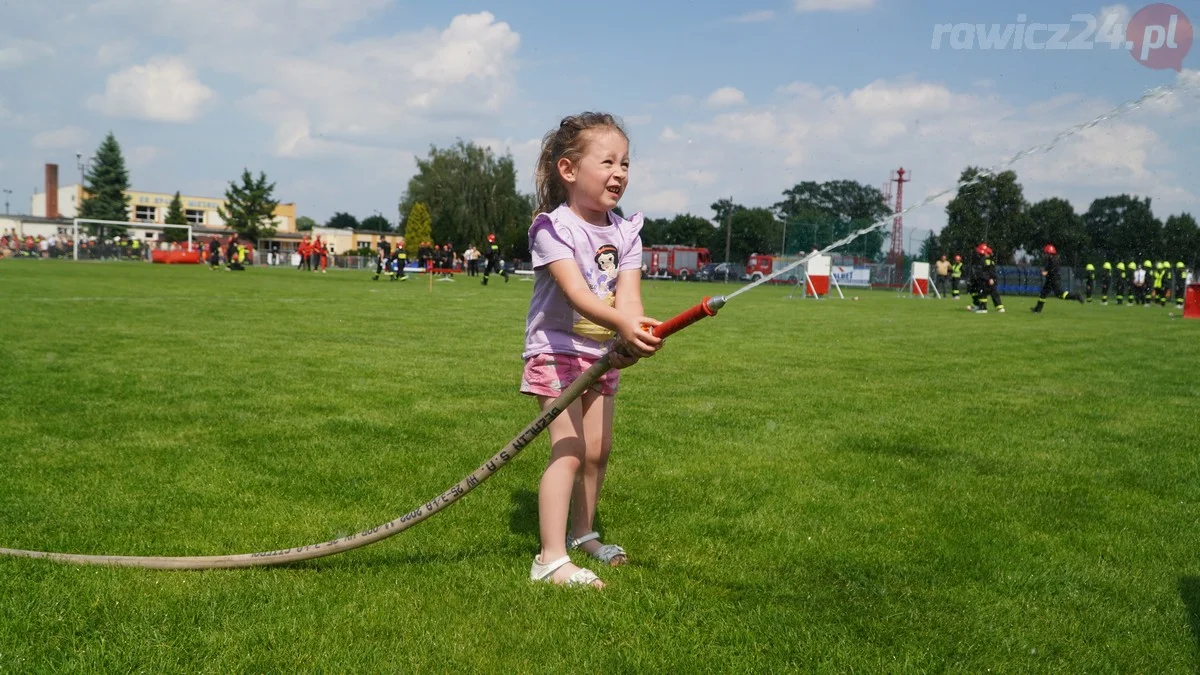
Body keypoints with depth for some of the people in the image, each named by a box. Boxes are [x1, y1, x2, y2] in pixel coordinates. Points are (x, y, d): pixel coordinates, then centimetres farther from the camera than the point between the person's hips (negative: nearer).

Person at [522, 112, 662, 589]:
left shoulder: (625, 232, 2)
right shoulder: (553, 226, -17)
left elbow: (628, 293, -13)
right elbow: (576, 292, -31)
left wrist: (633, 336, -34)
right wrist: (622, 324, -48)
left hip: (603, 351, 7)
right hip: (557, 349, -7)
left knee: (599, 449, 13)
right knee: (569, 450, -15)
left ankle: (583, 534, 33)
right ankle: (551, 559, -12)